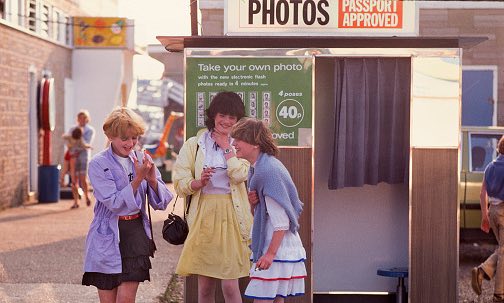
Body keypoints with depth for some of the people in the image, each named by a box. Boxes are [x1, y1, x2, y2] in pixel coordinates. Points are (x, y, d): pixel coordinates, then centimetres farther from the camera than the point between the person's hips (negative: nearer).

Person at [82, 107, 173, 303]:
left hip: (136, 235, 2)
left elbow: (162, 202, 3)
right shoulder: (99, 164, -7)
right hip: (108, 237, -2)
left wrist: (152, 180, -16)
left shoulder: (143, 160, 4)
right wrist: (138, 179, -21)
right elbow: (114, 203, -15)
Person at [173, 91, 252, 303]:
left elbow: (239, 175, -10)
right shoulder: (194, 144, 9)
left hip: (231, 215, -1)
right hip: (204, 214, 1)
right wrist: (199, 183, -16)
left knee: (230, 285, -6)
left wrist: (226, 146, -2)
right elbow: (179, 183, 3)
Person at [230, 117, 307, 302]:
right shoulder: (257, 168, 12)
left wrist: (270, 254, -21)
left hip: (277, 248, -10)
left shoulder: (269, 170, -18)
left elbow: (281, 221, -20)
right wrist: (253, 202, -2)